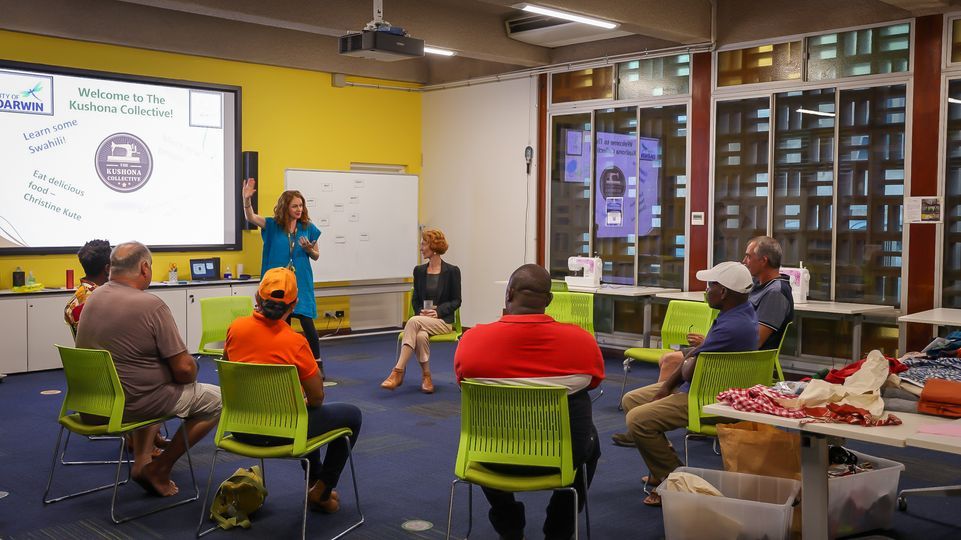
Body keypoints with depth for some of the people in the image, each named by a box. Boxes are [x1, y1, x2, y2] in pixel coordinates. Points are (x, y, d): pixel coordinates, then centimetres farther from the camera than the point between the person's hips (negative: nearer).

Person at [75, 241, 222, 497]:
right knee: (216, 399, 3)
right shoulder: (151, 305, -21)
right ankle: (159, 469, 7)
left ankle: (142, 462, 26)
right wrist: (192, 368, 4)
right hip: (130, 404, -8)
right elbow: (184, 370, -20)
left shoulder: (93, 297, 2)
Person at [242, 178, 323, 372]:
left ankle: (317, 363, 5)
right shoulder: (273, 225, 0)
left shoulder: (308, 228, 1)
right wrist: (247, 199, -33)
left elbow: (316, 256, 10)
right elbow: (250, 217, -15)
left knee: (307, 323, -8)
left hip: (301, 283, -1)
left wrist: (309, 249, -13)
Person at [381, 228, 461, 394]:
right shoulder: (419, 270, 11)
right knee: (421, 336, -35)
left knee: (414, 321, -34)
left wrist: (438, 312, -14)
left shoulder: (452, 271, -1)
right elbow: (415, 298, 16)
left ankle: (398, 372, -35)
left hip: (444, 321, -3)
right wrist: (420, 311, -6)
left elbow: (456, 301, 1)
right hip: (422, 319, 3)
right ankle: (426, 377, -18)